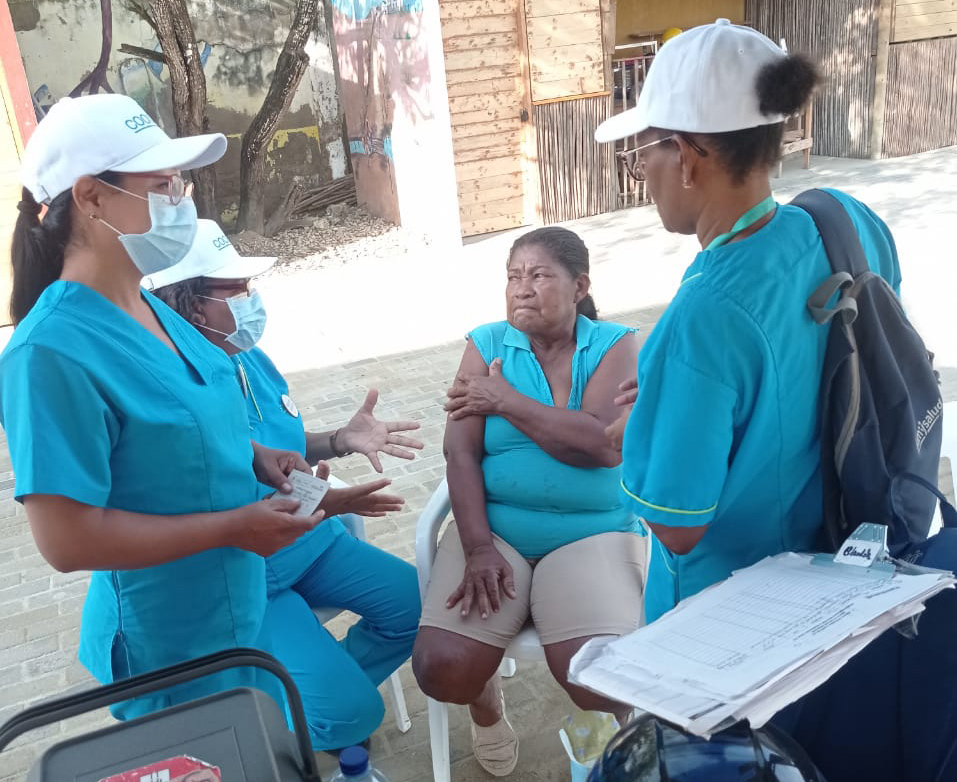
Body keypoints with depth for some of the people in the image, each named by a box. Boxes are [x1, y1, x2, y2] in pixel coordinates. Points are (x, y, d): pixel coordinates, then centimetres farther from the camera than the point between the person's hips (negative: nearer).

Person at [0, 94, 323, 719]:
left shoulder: (151, 310, 0)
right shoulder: (52, 351, -27)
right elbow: (67, 539, -27)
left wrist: (254, 455, -3)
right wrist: (233, 527, -23)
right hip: (170, 649, -8)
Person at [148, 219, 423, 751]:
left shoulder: (250, 358, 0)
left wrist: (341, 440, -7)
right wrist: (312, 506, -37)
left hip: (312, 540, 8)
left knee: (416, 604, 4)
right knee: (354, 711, -15)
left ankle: (324, 692, 25)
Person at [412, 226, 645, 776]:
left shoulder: (616, 345, -1)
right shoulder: (486, 345, 4)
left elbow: (603, 444, -17)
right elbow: (461, 453, -5)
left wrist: (507, 401, -12)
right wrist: (478, 548, -17)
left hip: (592, 531, -1)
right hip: (495, 528, 2)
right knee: (441, 668, -16)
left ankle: (613, 714, 17)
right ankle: (489, 709, 22)